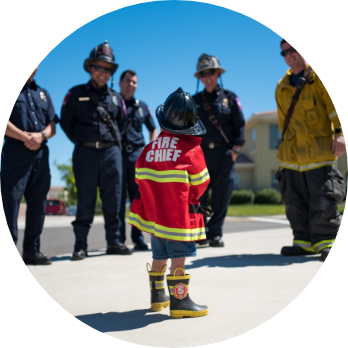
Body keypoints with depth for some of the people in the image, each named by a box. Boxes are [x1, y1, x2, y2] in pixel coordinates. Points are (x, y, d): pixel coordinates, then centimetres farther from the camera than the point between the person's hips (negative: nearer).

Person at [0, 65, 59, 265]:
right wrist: (26, 137, -15)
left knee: (38, 203, 5)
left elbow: (52, 126, 13)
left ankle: (32, 250, 12)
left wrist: (41, 135, -8)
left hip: (41, 154, 6)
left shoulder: (43, 93, 20)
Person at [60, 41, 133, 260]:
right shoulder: (76, 93, 5)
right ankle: (81, 245, 6)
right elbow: (66, 121, 6)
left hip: (111, 152, 3)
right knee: (85, 201, -1)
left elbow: (122, 123, 23)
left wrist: (114, 140, 12)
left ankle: (114, 242, 11)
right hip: (85, 153, -3)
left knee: (113, 200, 4)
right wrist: (80, 140, 2)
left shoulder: (116, 98, 14)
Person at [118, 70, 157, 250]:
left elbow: (153, 130, 22)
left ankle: (138, 238, 12)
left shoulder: (142, 106, 15)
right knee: (118, 199, -2)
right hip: (116, 154, -3)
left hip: (138, 155, 3)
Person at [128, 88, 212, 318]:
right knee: (179, 257, -1)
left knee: (159, 255, 18)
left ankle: (158, 296, 31)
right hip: (179, 212, -6)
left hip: (154, 211, 6)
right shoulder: (192, 149, -9)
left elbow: (141, 178, 9)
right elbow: (200, 183, -3)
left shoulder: (150, 148, 6)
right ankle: (180, 302, 2)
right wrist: (191, 200, 15)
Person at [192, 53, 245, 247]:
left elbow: (240, 124, 6)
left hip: (224, 153, -1)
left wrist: (236, 148, -4)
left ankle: (215, 234, 6)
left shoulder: (229, 97, 10)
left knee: (222, 194, -3)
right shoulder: (195, 101, 14)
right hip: (201, 152, 1)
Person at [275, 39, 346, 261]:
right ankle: (304, 241, 14)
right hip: (292, 154, 6)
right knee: (295, 201, 5)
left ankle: (326, 241, 2)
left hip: (318, 150, -6)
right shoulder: (282, 87, 19)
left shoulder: (319, 76, 3)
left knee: (322, 200, -9)